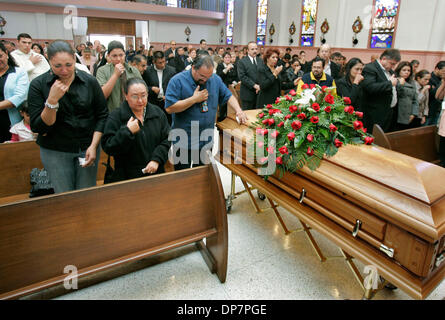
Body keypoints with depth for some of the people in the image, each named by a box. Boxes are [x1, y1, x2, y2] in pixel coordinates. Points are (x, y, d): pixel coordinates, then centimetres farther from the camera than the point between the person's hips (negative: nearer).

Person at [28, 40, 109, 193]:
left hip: (88, 148, 1)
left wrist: (93, 146, -7)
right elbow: (37, 127, -9)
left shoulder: (89, 81, -3)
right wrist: (52, 100, -22)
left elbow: (102, 116, 2)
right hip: (55, 152, -1)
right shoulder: (38, 85, -5)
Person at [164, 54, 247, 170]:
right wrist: (194, 99, -17)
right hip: (183, 143, -4)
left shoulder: (215, 79, 4)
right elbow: (169, 108, -18)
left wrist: (238, 110, -6)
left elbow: (228, 96, 12)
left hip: (206, 141, 4)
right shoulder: (177, 81, -11)